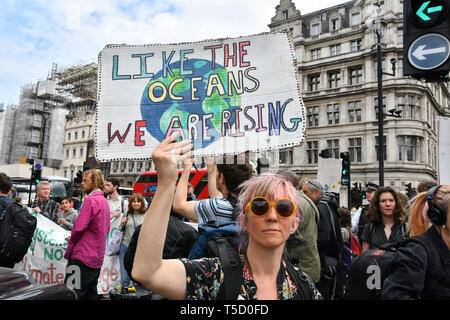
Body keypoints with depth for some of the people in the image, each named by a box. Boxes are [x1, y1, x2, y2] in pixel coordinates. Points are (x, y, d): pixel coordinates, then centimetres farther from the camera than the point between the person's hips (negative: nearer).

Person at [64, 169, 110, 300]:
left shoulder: (91, 199, -15)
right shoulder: (104, 201, 13)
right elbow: (106, 228, 18)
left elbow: (79, 227, -18)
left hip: (83, 256, -9)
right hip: (97, 256, 9)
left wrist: (70, 246, -1)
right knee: (90, 294, 16)